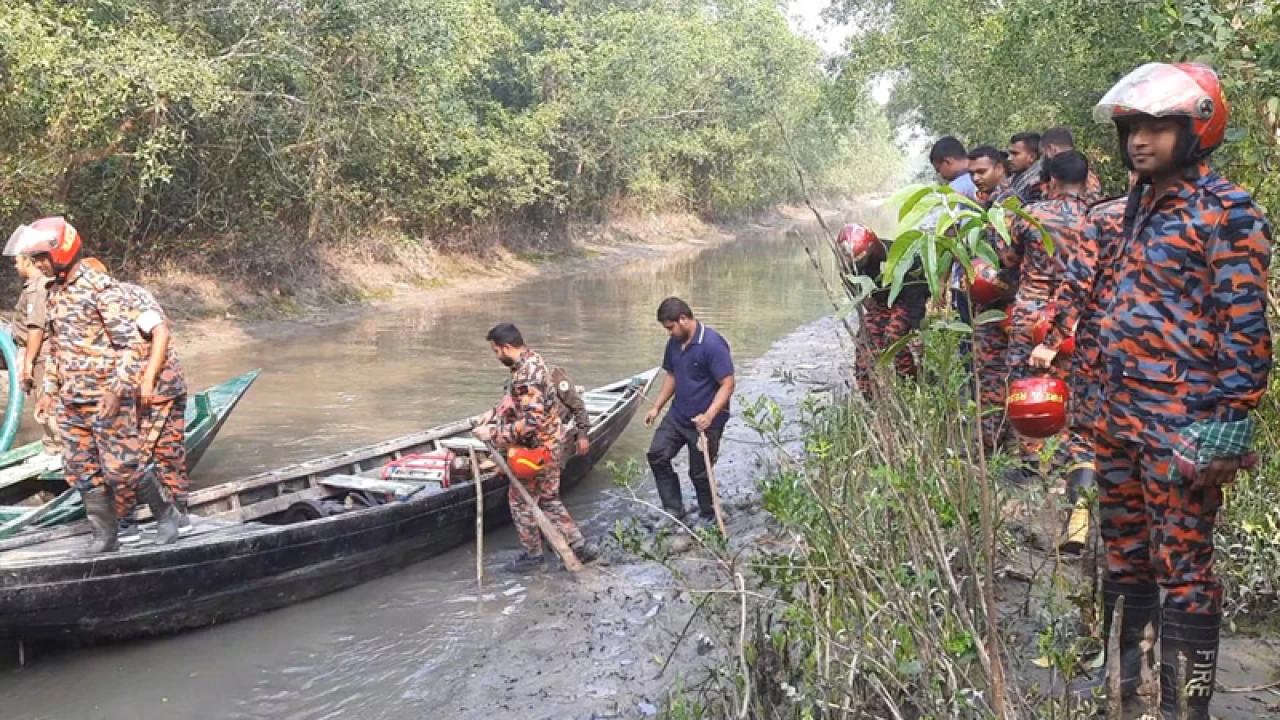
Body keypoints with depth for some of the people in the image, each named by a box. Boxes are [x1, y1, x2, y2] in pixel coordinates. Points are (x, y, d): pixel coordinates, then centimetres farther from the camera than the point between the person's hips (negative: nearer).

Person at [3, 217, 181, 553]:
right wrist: (50, 390, 17)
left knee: (120, 467, -6)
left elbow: (129, 343, -16)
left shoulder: (102, 288, -13)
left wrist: (118, 390, -22)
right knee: (81, 470, 7)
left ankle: (165, 513, 15)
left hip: (107, 399, -8)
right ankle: (105, 534, 17)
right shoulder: (55, 293, 12)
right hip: (71, 401, 8)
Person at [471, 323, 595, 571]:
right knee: (549, 499, 18)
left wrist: (493, 435, -26)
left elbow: (531, 421, -32)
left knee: (521, 502, 8)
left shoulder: (525, 376, -28)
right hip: (547, 445, 10)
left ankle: (533, 555, 23)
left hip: (534, 450, -9)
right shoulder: (531, 360, 4)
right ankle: (579, 546, 22)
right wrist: (494, 411, 10)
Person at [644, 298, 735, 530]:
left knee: (699, 472, 4)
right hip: (677, 415, 7)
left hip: (704, 422, -7)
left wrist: (709, 415, -33)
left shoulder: (712, 344, -22)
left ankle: (708, 519, 27)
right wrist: (657, 407, 12)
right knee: (657, 455, 0)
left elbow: (728, 384, -23)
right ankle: (674, 511, 12)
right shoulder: (675, 343, 2)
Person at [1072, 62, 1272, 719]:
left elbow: (1244, 327, -14)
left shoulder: (1225, 212, -11)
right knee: (1123, 547, 17)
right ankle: (1125, 663, 33)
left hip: (1183, 424, -8)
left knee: (1182, 564, 0)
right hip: (1120, 414, 8)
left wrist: (1229, 424, -18)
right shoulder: (1140, 205, 14)